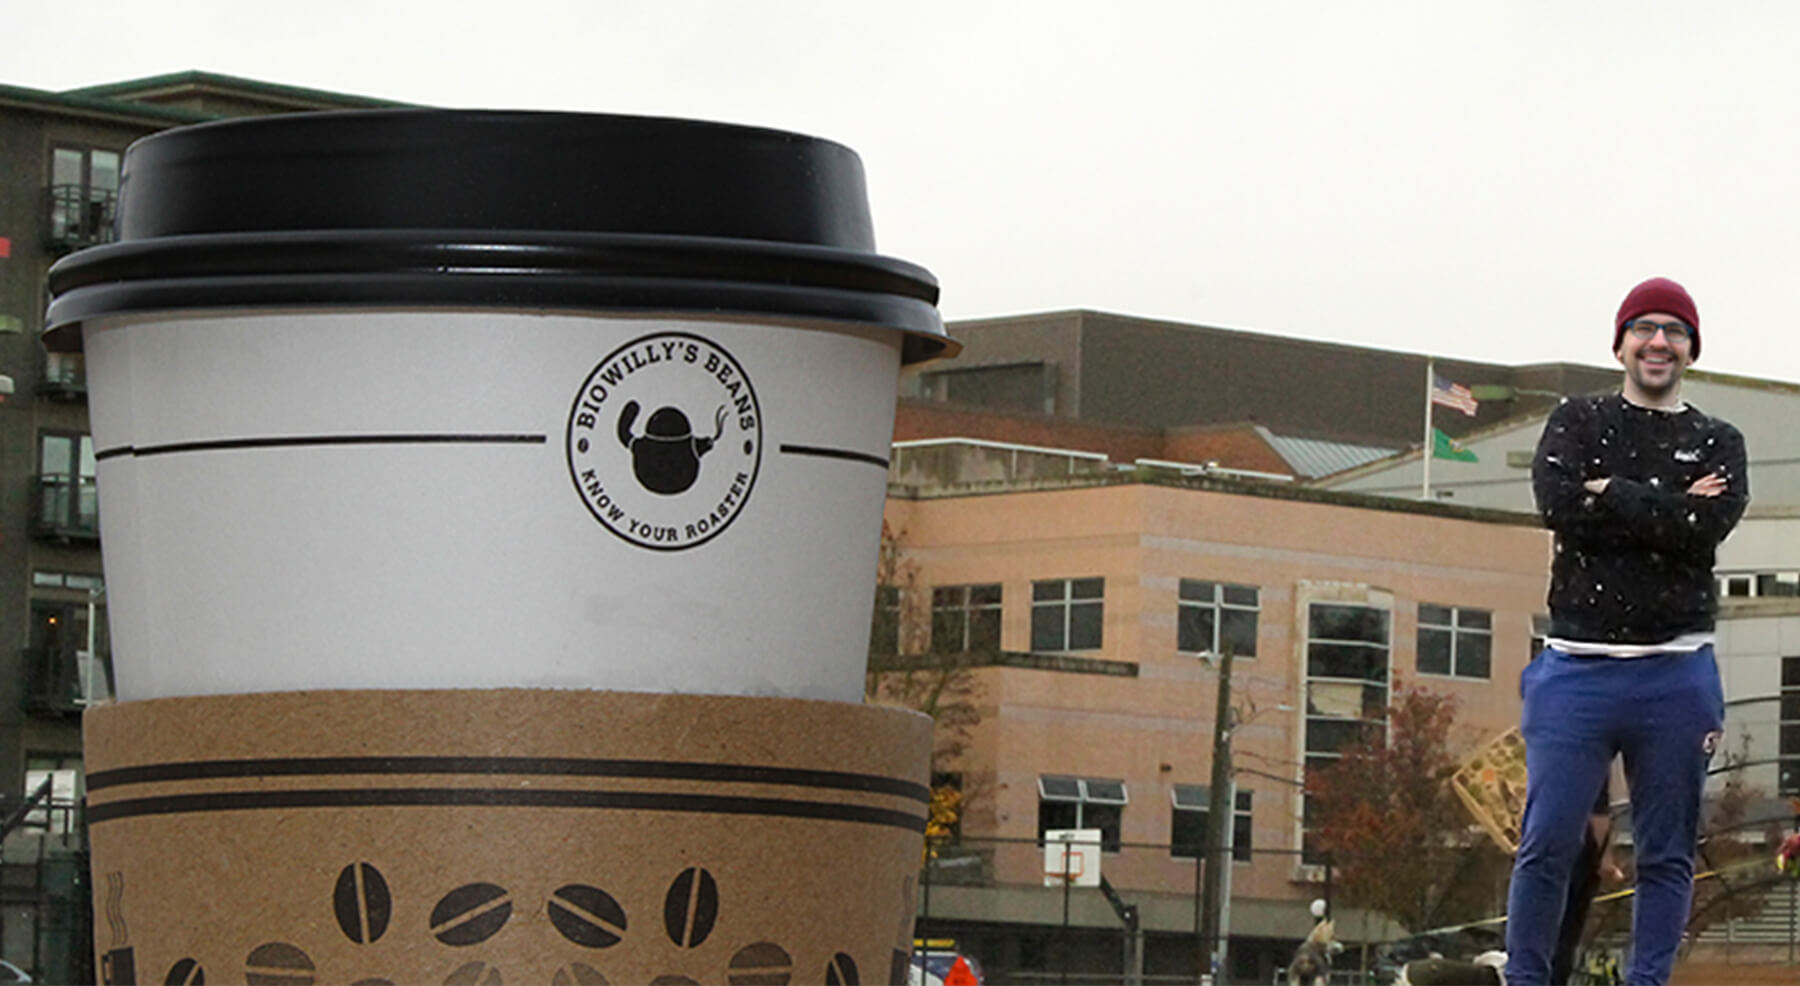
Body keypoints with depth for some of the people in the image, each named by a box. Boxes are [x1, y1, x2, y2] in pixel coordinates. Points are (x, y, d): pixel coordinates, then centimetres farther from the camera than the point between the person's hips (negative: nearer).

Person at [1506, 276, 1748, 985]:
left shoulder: (1717, 444, 12)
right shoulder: (1578, 423, 11)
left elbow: (1707, 527, -9)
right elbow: (1558, 504, -10)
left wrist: (1610, 493, -7)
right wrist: (1667, 509, -8)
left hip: (1677, 676, 1)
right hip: (1578, 666, -1)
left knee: (1668, 852, 3)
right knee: (1547, 844, -5)